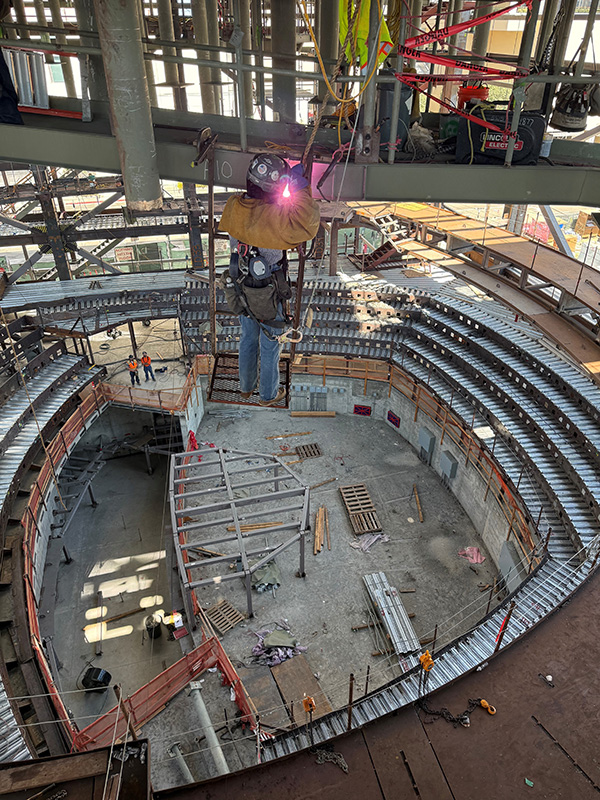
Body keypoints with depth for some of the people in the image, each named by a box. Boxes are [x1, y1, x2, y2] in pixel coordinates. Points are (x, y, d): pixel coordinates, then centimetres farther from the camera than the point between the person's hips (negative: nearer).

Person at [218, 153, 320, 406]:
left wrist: (290, 183, 2)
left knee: (248, 340, 26)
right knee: (270, 346, 15)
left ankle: (246, 386, 45)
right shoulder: (267, 217, -31)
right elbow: (305, 226, -45)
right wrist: (300, 187, -34)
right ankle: (268, 394, 34)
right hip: (268, 298, -7)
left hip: (242, 292, 7)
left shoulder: (235, 206, -7)